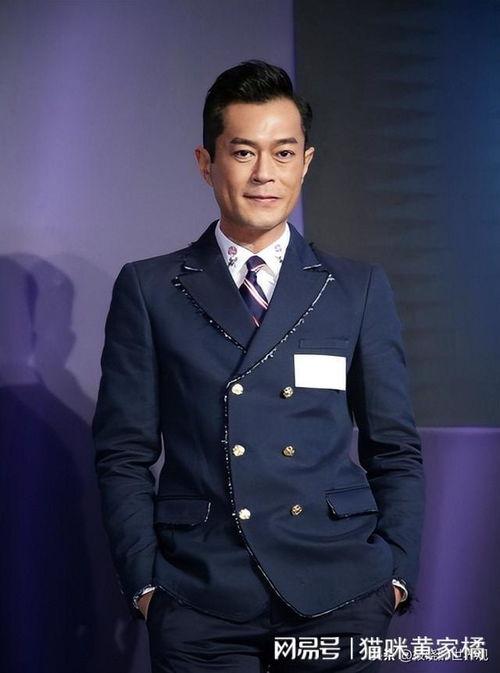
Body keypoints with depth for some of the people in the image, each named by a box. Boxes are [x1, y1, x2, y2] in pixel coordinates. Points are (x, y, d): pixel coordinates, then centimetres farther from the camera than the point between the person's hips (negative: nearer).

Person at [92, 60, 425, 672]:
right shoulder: (148, 289, 5)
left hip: (338, 599, 1)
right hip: (199, 600, -1)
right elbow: (123, 454, 4)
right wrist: (143, 582, -4)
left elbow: (395, 449, 9)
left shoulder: (360, 290, 8)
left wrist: (397, 574, 0)